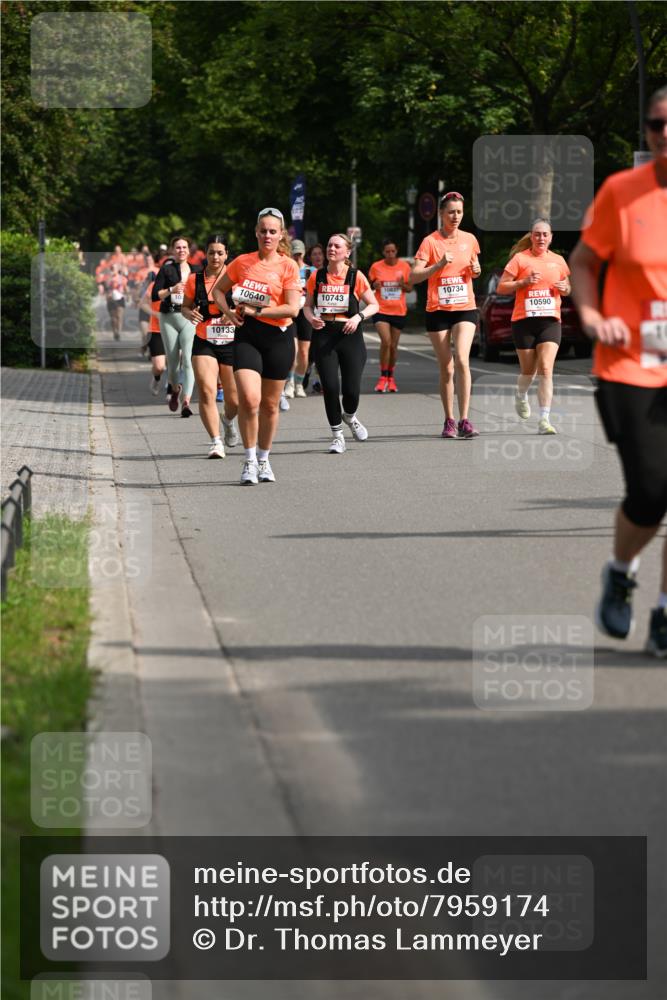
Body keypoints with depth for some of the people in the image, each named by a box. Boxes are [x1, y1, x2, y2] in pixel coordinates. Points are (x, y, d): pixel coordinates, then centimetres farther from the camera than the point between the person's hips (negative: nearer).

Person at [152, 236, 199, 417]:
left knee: (188, 360, -15)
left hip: (190, 318, 0)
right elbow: (155, 295, -3)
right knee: (172, 360, 4)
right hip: (169, 318, 0)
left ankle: (186, 402, -22)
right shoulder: (166, 270, 4)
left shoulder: (195, 271, 10)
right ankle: (174, 388, 37)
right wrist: (171, 290, -17)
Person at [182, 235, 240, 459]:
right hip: (204, 343, 0)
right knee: (206, 392, -18)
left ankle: (227, 421, 42)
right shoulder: (194, 280, 2)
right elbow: (185, 306, 12)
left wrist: (236, 312, -21)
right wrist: (189, 313, -10)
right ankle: (216, 442, -12)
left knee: (234, 400, 6)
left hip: (231, 344, 0)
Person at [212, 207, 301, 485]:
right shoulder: (243, 262, 5)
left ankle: (263, 459, 27)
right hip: (246, 336, 0)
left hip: (278, 337, 0)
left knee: (270, 404, 9)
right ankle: (249, 461, -5)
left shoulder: (288, 266, -3)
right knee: (249, 399, -17)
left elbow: (292, 308, -11)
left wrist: (255, 311, -13)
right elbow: (218, 290, 18)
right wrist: (229, 312, 0)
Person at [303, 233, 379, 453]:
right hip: (323, 334, 1)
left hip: (349, 334, -1)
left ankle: (349, 416, 31)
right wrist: (311, 318, -8)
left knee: (351, 388, -5)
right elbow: (307, 305, 13)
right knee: (330, 386, -8)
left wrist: (358, 316, -12)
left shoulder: (356, 277, 1)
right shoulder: (317, 276, 6)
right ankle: (337, 435, 8)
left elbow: (373, 305, 5)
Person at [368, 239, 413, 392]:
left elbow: (410, 287, 9)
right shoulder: (376, 267, 0)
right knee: (385, 341, -19)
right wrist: (374, 285, -13)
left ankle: (390, 378, 26)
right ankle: (383, 377, -8)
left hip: (399, 311, 2)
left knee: (393, 345, 9)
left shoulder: (404, 266, 2)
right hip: (381, 310, -2)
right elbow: (369, 286, 11)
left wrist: (403, 285, -14)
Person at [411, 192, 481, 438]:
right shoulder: (430, 242, -4)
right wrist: (439, 265, -23)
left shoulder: (469, 240, 7)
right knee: (446, 368, 3)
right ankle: (449, 421, 15)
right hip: (438, 310, -1)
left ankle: (464, 420, -18)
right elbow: (414, 276, -11)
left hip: (465, 309, 1)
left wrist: (476, 270, -1)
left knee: (462, 360, -17)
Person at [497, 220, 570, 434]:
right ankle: (521, 397, 43)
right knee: (528, 370, 8)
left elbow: (566, 287, 24)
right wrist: (524, 282, -15)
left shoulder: (558, 261, 10)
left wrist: (565, 288, 1)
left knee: (546, 369, -12)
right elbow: (501, 288, -2)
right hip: (524, 320, -1)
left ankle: (544, 420, -14)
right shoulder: (520, 259, 0)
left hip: (550, 320, 1)